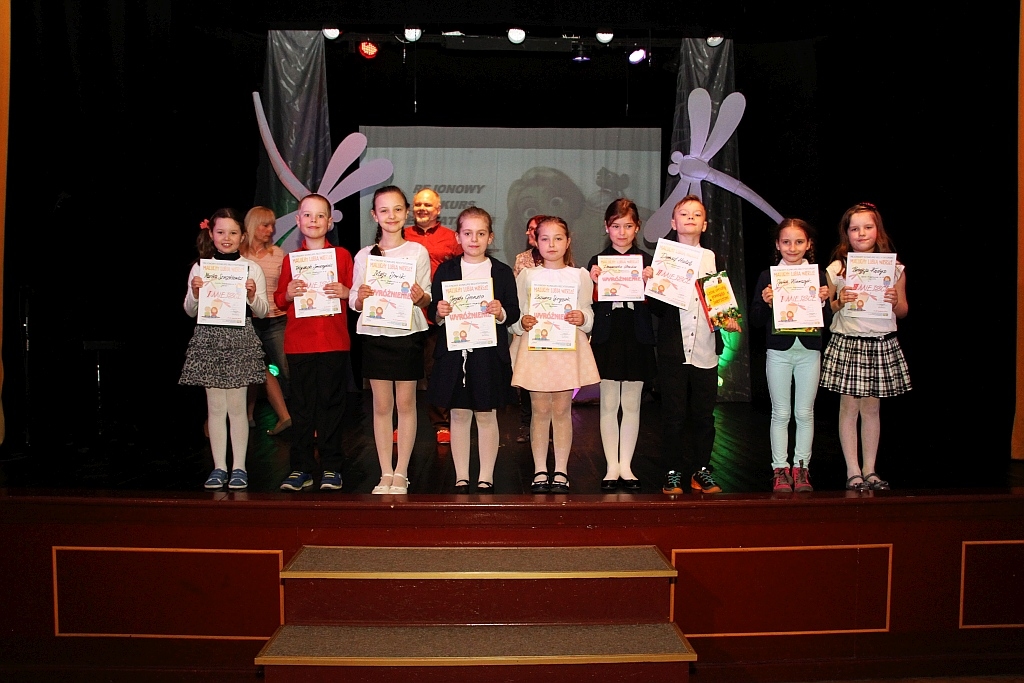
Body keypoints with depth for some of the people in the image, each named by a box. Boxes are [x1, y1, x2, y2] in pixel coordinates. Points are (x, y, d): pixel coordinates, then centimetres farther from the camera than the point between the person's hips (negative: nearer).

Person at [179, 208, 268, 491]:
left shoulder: (251, 268, 5)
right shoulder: (199, 268, 8)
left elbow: (262, 312, 6)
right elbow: (190, 311, 10)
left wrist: (252, 295, -13)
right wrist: (195, 293, -8)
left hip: (240, 340, -1)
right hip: (209, 339, 2)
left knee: (237, 406, 0)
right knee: (215, 407, 5)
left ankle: (239, 467, 10)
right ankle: (219, 467, 13)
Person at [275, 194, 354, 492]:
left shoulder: (342, 255, 6)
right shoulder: (290, 259, 10)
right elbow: (279, 300, 12)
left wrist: (346, 293, -13)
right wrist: (288, 294, -8)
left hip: (335, 343, -1)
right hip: (299, 342, 1)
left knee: (331, 405, 3)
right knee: (301, 406, 4)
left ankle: (331, 467, 12)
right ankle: (301, 468, 12)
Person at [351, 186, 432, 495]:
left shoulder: (418, 251, 2)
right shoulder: (364, 255, 6)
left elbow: (427, 298, 2)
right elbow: (353, 300, 7)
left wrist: (420, 297, -19)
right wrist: (359, 297, -15)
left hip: (408, 334, -1)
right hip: (375, 334, 2)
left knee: (406, 403, 4)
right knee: (381, 405, 5)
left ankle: (401, 473, 12)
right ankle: (386, 473, 14)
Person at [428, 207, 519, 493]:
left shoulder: (502, 272, 5)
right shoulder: (445, 270, 7)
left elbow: (514, 311, 2)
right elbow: (433, 312, 7)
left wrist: (501, 313, -18)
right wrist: (439, 313, -15)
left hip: (490, 353, -1)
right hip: (454, 352, 1)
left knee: (486, 415, 6)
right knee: (458, 415, 6)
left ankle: (486, 478, 18)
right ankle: (461, 478, 17)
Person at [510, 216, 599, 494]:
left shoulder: (580, 276, 9)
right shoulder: (526, 275, 8)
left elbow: (587, 313, 6)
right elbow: (515, 314, 6)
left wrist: (582, 318, -16)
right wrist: (522, 322, -15)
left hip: (568, 348, 0)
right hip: (535, 347, 0)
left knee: (562, 410, 3)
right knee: (540, 410, 1)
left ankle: (561, 471, 12)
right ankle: (540, 470, 10)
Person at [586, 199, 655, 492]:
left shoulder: (647, 262, 5)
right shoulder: (597, 262, 4)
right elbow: (590, 307, 0)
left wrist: (649, 283, -16)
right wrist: (594, 283, -15)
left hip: (637, 340, 1)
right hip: (607, 339, 0)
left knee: (631, 404, 7)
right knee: (608, 405, 3)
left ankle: (626, 465, 16)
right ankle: (611, 467, 12)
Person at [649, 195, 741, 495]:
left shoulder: (712, 258, 10)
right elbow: (656, 307, -2)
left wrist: (728, 319, -4)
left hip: (705, 349, 3)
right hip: (673, 349, -2)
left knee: (704, 414, 8)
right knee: (673, 414, 2)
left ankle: (702, 470, 21)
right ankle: (674, 472, 14)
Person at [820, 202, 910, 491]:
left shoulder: (894, 268, 5)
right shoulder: (835, 269, 0)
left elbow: (903, 311, 10)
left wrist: (895, 301, -10)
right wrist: (839, 302, -15)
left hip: (881, 344, 2)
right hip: (847, 343, -1)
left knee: (871, 408, 8)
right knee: (849, 407, 1)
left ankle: (870, 469, 18)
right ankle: (853, 471, 10)